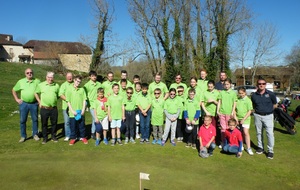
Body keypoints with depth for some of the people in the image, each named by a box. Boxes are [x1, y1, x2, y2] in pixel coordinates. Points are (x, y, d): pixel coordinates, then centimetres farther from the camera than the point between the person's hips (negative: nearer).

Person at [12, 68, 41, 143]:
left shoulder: (37, 81, 0)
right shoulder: (20, 82, 3)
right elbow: (13, 90, 14)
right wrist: (17, 99, 6)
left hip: (34, 104, -1)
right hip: (23, 104, 1)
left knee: (35, 119, 6)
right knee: (22, 120, 5)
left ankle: (35, 134, 20)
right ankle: (23, 136, 17)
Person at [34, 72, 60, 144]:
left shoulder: (56, 85, 5)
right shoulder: (41, 85, 1)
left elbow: (58, 95, 14)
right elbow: (36, 93, 10)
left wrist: (55, 100, 3)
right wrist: (39, 102, 4)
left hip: (54, 108, 1)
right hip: (44, 108, -1)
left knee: (54, 123, 9)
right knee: (44, 124, 8)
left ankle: (53, 136, 25)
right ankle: (45, 138, 21)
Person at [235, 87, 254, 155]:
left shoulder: (248, 100, -7)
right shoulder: (237, 100, 3)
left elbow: (249, 111, -9)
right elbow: (235, 109, 8)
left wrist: (243, 119, -13)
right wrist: (235, 117, -2)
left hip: (245, 119, -4)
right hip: (238, 119, 4)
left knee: (246, 132, -9)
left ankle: (248, 148, 0)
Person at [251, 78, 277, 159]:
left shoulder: (270, 94, -6)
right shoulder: (254, 95, 0)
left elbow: (275, 104, 8)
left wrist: (268, 110, 6)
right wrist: (257, 110, 3)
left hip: (268, 116, -2)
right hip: (258, 116, 3)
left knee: (270, 133, -6)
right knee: (259, 132, 11)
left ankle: (270, 151, 5)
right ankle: (260, 147, 27)